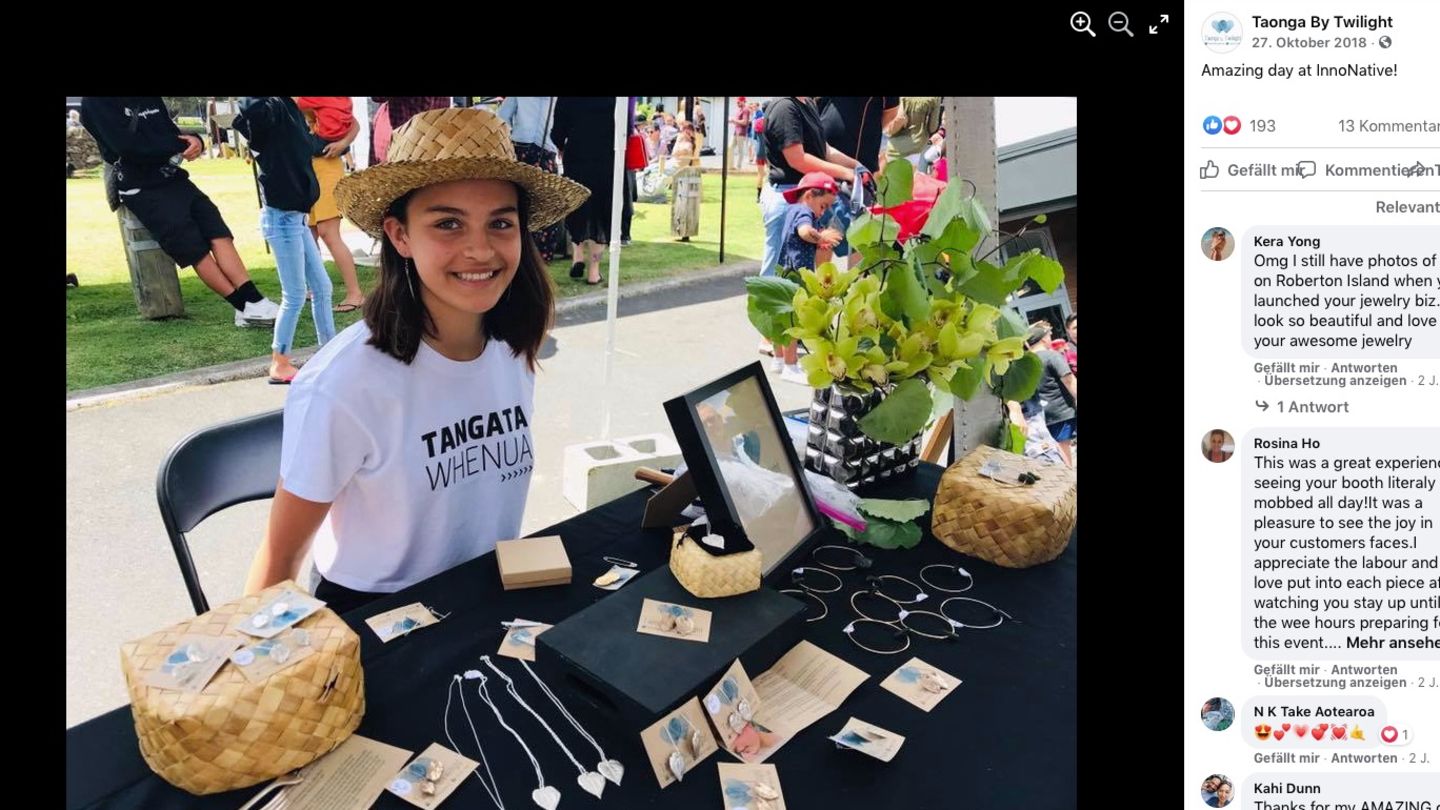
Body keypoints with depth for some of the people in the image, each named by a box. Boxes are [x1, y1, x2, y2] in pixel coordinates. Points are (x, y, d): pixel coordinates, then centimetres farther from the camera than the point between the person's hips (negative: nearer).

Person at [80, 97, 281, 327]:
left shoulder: (151, 100, 15)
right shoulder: (97, 102, -6)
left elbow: (173, 134, 14)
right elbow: (130, 147, -16)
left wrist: (193, 141, -11)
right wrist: (181, 145, -8)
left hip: (174, 179, 6)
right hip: (142, 190, -6)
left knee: (219, 233, -14)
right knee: (194, 248, -13)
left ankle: (254, 303, -24)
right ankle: (247, 307, -12)